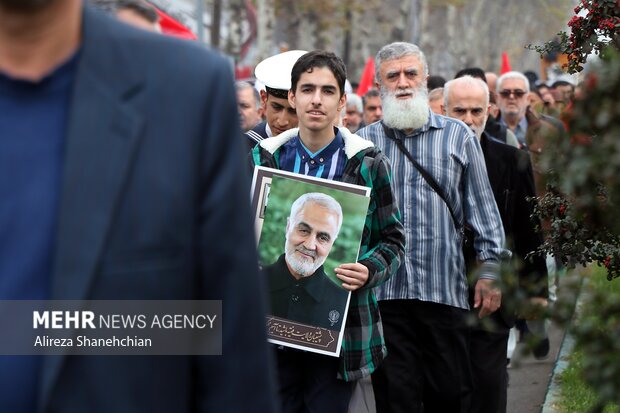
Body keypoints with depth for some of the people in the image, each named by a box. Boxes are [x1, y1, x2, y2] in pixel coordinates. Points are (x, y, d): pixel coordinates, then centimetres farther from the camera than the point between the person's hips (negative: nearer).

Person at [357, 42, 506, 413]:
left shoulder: (458, 136, 9)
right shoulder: (364, 142, 10)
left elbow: (482, 208, 8)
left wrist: (490, 269, 1)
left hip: (445, 289, 0)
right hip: (383, 291, 0)